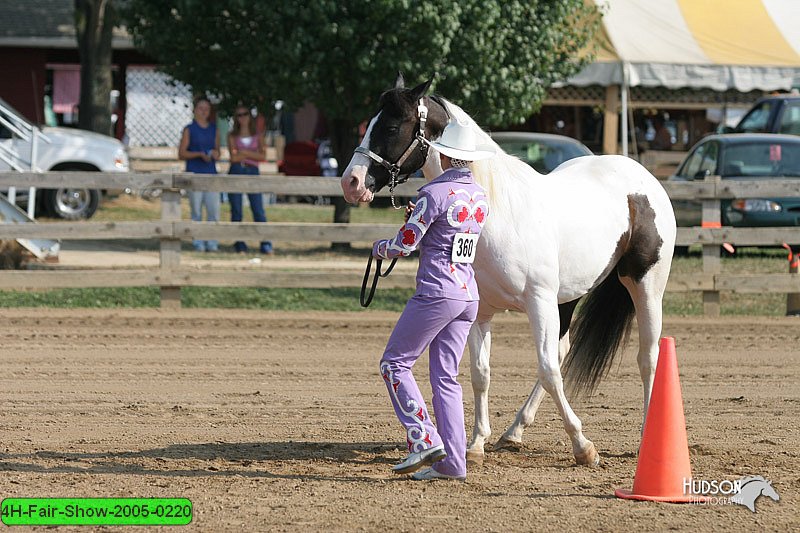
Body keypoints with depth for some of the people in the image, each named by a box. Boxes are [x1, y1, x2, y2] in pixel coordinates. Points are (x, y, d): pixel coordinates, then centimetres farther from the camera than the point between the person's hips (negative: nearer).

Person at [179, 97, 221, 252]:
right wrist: (199, 154, -14)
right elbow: (181, 153, -1)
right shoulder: (189, 130, 2)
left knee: (214, 209, -5)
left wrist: (215, 154, -4)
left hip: (211, 173, 3)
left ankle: (212, 243, 0)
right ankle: (198, 242, 5)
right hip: (194, 173, -3)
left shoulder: (214, 130, 14)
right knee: (196, 211, -1)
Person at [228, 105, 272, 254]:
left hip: (252, 174, 0)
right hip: (236, 173, 0)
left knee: (259, 210, -8)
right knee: (236, 212, -1)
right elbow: (234, 157, -4)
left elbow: (262, 155, -2)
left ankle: (266, 245, -8)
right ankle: (240, 245, 4)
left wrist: (244, 153, -9)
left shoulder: (257, 136, 12)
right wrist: (253, 155, -10)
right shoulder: (232, 136, 9)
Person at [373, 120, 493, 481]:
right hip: (469, 296, 8)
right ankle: (452, 461, 5)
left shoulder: (434, 193, -13)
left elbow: (403, 245, -11)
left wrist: (379, 247, 9)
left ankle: (424, 440, -9)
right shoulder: (480, 198, 11)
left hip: (436, 293, -8)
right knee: (445, 376, 10)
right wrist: (419, 218, 19)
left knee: (394, 364, 3)